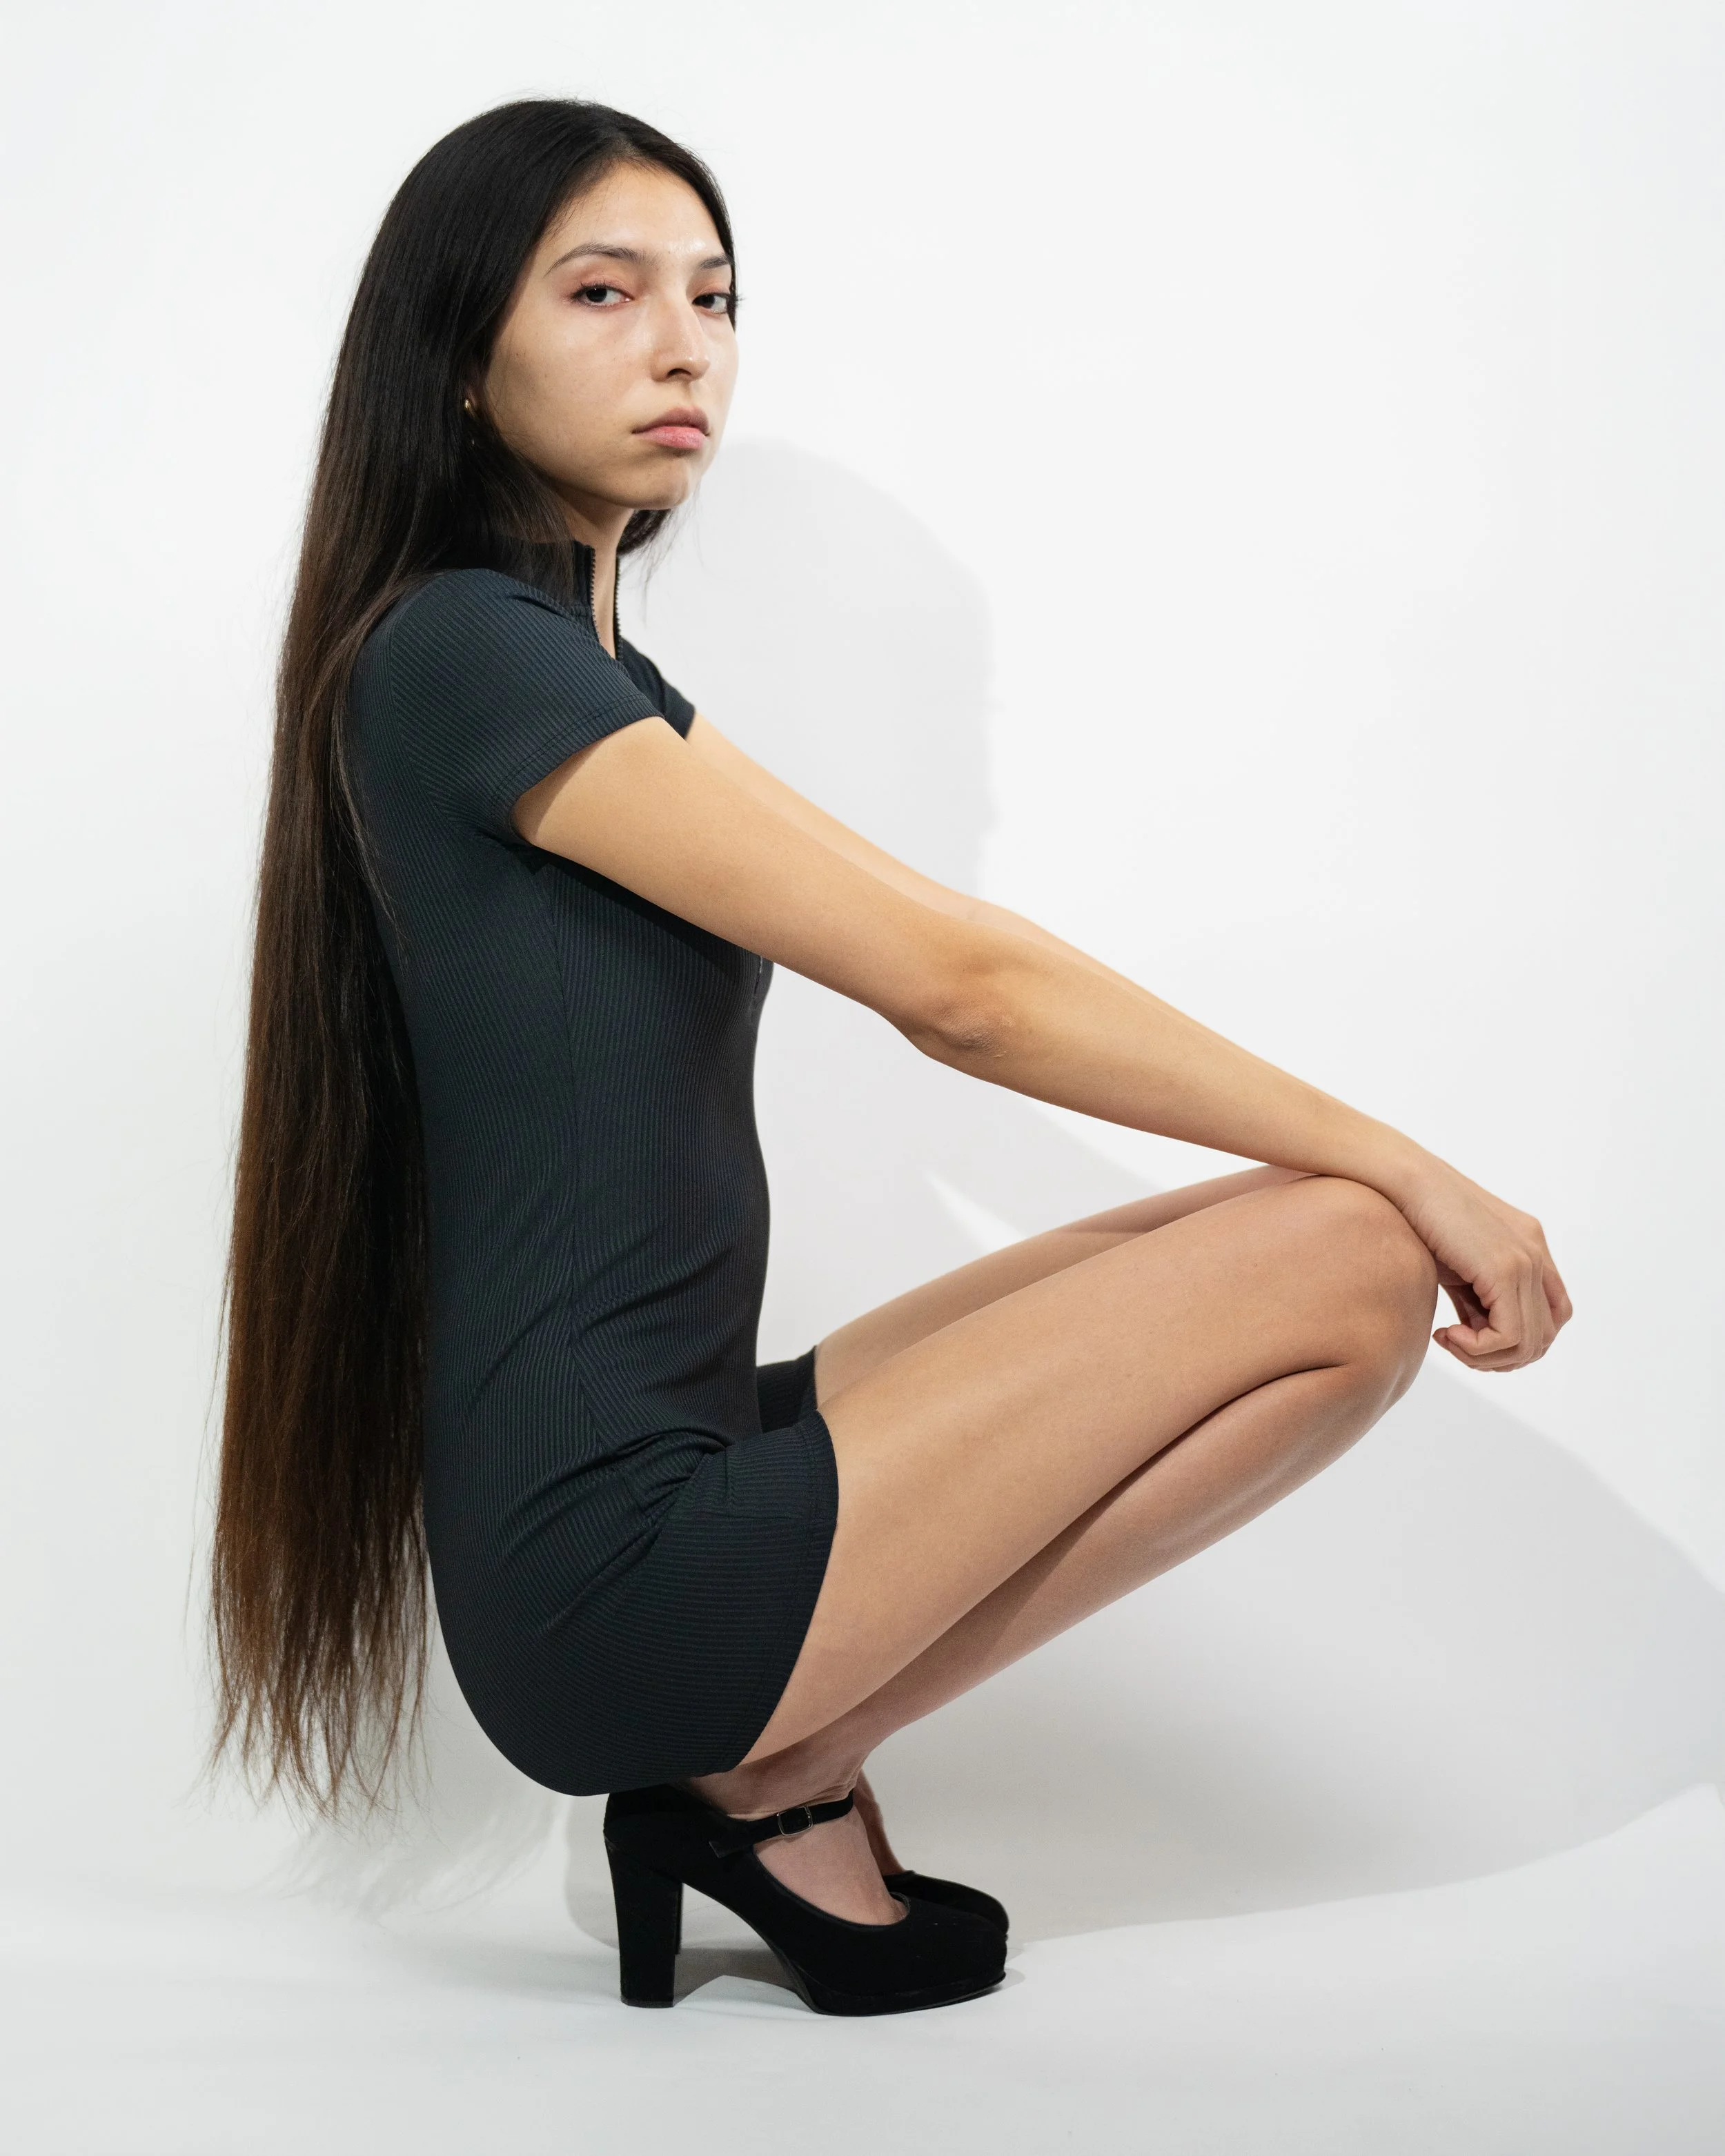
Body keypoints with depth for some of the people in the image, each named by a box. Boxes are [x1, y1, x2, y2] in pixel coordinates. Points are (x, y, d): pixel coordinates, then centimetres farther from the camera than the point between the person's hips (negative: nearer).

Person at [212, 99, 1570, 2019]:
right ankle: (775, 1788, -3)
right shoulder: (463, 652, -13)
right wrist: (1414, 1167, -7)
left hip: (656, 1479, 9)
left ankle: (767, 1766, 6)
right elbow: (956, 983, -15)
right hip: (611, 1560, -9)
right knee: (1353, 1256, -11)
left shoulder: (570, 669, 17)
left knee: (1332, 1228, 10)